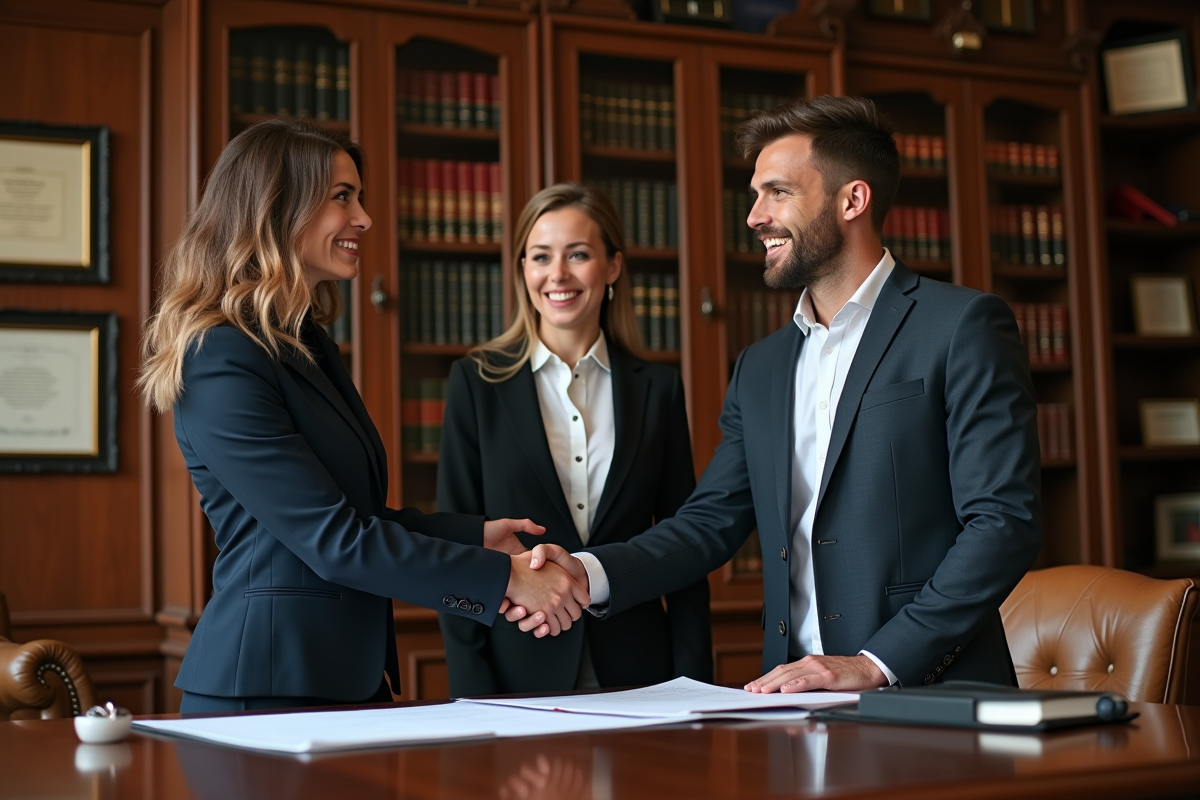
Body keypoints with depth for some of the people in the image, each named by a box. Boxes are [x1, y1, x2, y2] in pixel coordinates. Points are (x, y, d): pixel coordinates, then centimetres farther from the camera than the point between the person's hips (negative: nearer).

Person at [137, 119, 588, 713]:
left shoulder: (308, 346, 14)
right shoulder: (223, 362, -16)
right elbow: (332, 540, -20)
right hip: (266, 686, -9)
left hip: (351, 675, 9)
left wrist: (476, 534, 5)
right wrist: (506, 577, -18)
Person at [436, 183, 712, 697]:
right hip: (519, 672, -1)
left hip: (633, 671, 2)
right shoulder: (477, 381, 1)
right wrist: (472, 694, -8)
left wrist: (694, 689, -1)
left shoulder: (657, 389, 5)